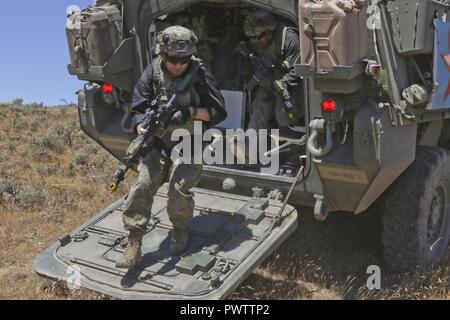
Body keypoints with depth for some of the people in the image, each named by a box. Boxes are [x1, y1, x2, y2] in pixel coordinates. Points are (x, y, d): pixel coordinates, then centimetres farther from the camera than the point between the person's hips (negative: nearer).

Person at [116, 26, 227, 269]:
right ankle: (134, 244, -8)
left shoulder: (200, 75, -9)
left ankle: (181, 232, 9)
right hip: (158, 139, 2)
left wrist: (191, 112, -23)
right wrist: (142, 129, -27)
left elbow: (219, 112, -7)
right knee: (144, 184, -16)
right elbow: (138, 109, -5)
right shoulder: (152, 73, -4)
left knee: (179, 187, -20)